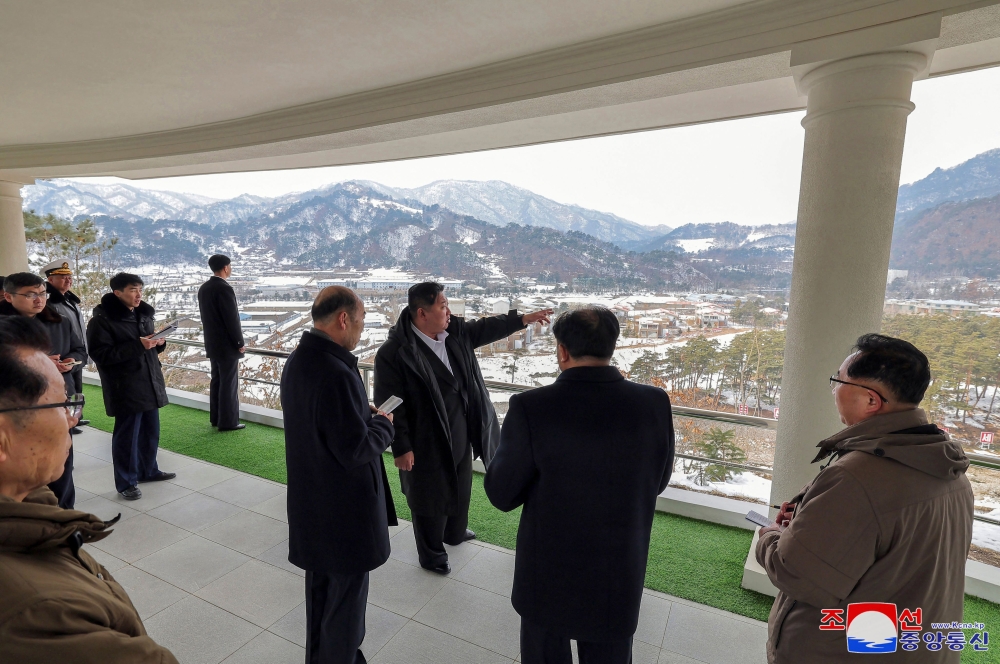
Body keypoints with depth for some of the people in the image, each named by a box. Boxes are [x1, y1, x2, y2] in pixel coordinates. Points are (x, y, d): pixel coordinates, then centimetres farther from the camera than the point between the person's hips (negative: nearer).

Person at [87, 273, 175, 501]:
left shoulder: (143, 314, 11)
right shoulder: (102, 320, -11)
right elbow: (100, 354, -18)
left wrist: (158, 343, -1)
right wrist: (137, 345, -25)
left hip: (150, 383, 7)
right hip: (125, 388, -7)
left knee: (151, 431, 17)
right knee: (127, 435, 3)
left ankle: (149, 470, 34)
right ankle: (126, 482, 16)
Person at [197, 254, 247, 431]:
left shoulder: (204, 288, 9)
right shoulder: (225, 289, -19)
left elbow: (205, 316, 15)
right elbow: (232, 319, -19)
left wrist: (212, 337, 20)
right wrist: (240, 343, -10)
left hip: (213, 343, 9)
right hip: (227, 345, -9)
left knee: (217, 381, 16)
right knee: (229, 384, -2)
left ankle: (216, 418, 24)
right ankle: (228, 421, 4)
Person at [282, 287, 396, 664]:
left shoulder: (298, 360, 1)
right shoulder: (335, 373, -30)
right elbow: (355, 449, -27)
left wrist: (366, 415, 3)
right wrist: (383, 424, -10)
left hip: (313, 502, 10)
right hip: (343, 509, -10)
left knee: (321, 588, 28)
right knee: (345, 596, 13)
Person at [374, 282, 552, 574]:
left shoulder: (455, 332, -5)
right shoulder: (394, 353, -24)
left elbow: (484, 328, 12)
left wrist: (524, 319, 12)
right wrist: (401, 447, -17)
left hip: (461, 434, 8)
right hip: (426, 443, -7)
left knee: (461, 487, 27)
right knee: (431, 497, 13)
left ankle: (455, 532, 56)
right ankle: (431, 555, 40)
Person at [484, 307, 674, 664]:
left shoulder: (530, 407, -24)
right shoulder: (655, 403, -15)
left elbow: (501, 494, -13)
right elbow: (657, 482, 0)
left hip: (548, 571, -2)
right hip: (619, 573, 3)